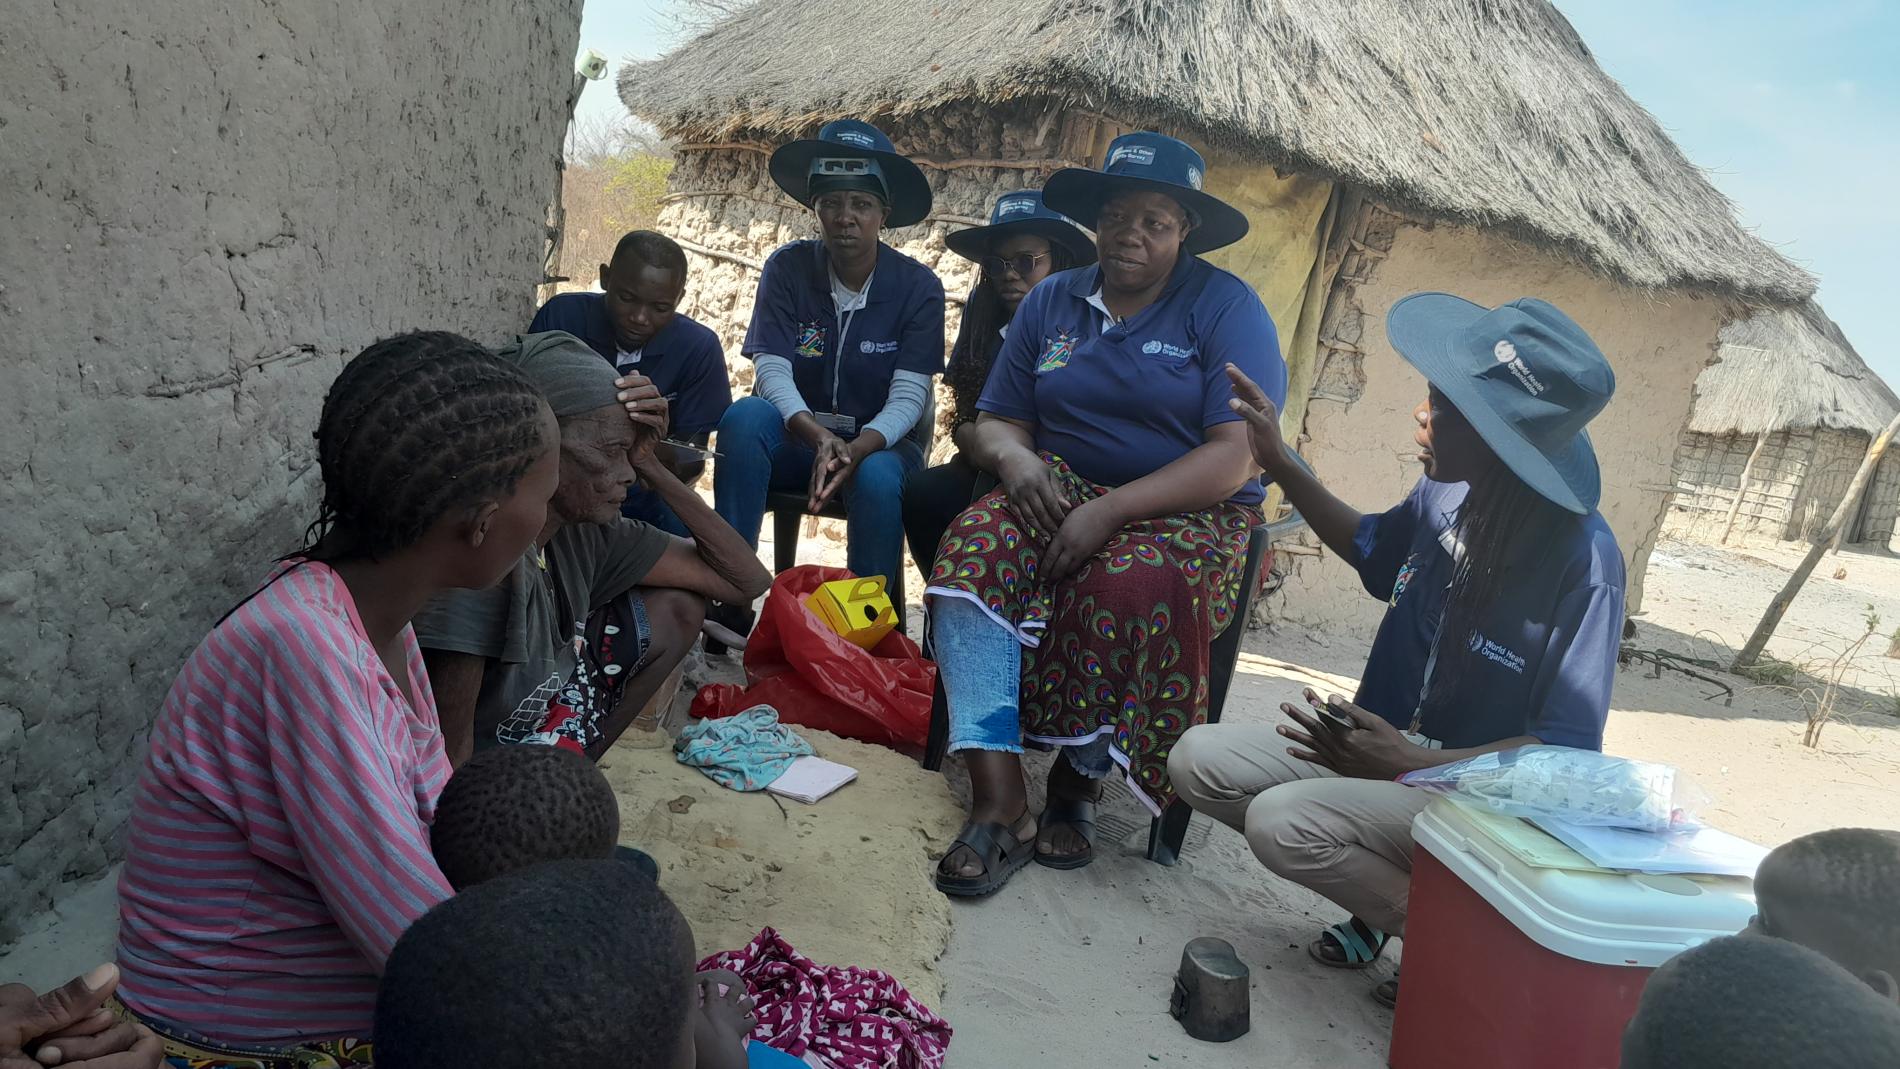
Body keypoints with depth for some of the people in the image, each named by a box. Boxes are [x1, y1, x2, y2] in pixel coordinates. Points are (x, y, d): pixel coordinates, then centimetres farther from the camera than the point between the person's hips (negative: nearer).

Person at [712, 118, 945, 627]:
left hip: (878, 444, -1)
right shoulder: (787, 268, -5)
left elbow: (908, 398, -14)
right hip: (796, 438, 1)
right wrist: (820, 438, -33)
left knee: (877, 479, -36)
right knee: (745, 416, -32)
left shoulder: (917, 286, -7)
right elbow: (772, 372, -14)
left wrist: (855, 451, -33)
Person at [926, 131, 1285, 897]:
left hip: (1185, 514, -3)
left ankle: (1077, 781, -13)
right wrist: (1013, 453, -15)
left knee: (1133, 585, -36)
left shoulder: (1227, 309, -2)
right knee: (974, 547, -28)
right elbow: (995, 423, 10)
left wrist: (1111, 510, -23)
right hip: (1060, 491, 4)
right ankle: (998, 800, -30)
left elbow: (1235, 459, -13)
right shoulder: (1050, 302, 12)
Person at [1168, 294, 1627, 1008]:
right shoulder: (1449, 493, -7)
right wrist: (1280, 462, 8)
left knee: (1282, 821, -29)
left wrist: (1411, 762, -29)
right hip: (1386, 744, 7)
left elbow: (1567, 748, -20)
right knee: (1199, 761, -6)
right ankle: (1386, 894, 6)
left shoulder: (1582, 560, -24)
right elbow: (1372, 548, 17)